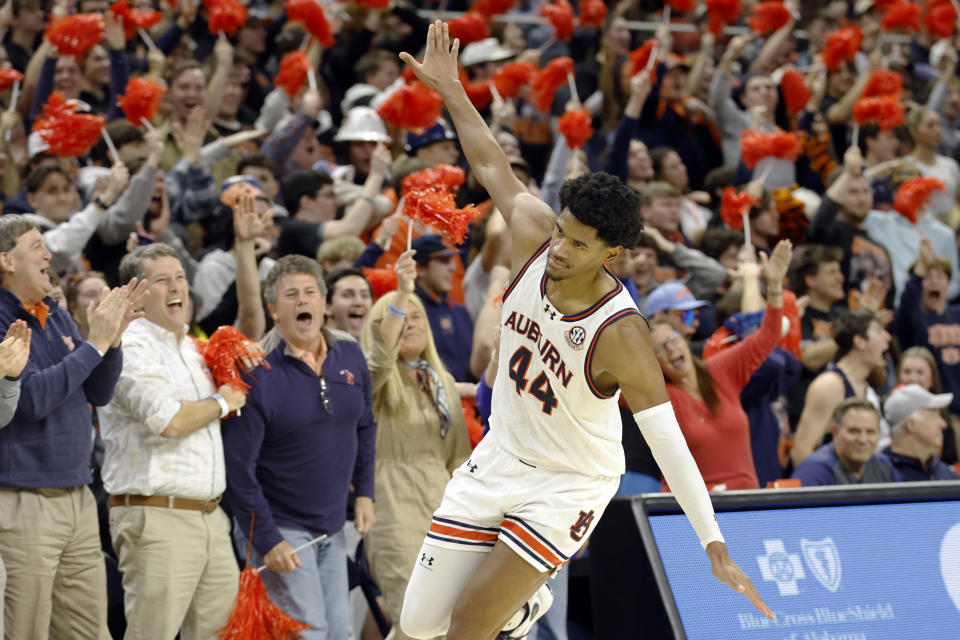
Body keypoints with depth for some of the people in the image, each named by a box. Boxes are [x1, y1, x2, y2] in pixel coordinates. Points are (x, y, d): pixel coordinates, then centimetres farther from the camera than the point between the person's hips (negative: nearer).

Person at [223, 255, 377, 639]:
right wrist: (267, 542, -17)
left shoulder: (350, 357, 3)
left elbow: (365, 428, 19)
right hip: (280, 529, -6)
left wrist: (364, 492, 11)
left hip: (332, 530, 6)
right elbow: (237, 467, -15)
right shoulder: (259, 373, -15)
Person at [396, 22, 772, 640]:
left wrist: (716, 547, -32)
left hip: (567, 487, -6)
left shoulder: (621, 333, -28)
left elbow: (669, 441, -29)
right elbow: (493, 165, 6)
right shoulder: (537, 238, -14)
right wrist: (450, 90, 15)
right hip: (500, 459, 6)